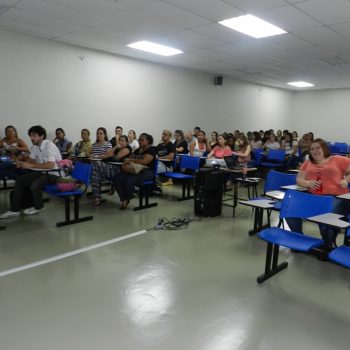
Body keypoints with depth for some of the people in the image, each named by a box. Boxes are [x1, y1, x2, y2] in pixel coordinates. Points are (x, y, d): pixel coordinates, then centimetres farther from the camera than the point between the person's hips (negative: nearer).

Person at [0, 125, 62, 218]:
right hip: (43, 172, 9)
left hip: (54, 174, -9)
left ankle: (38, 207, 1)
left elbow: (50, 165, -32)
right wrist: (21, 162, -15)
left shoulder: (49, 146, -22)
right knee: (20, 179, 2)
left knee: (35, 185, -30)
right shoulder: (35, 146, 6)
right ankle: (15, 209, 8)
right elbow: (30, 159, 8)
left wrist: (30, 165, -30)